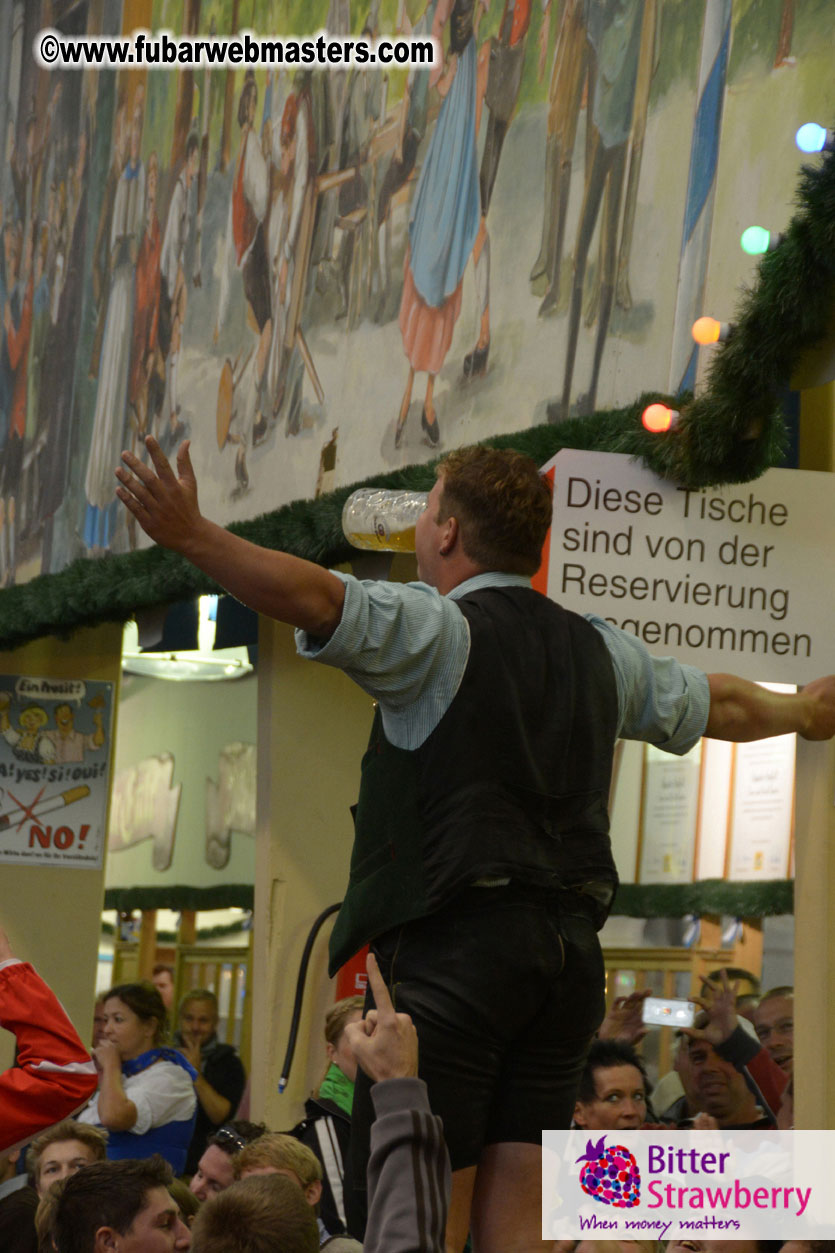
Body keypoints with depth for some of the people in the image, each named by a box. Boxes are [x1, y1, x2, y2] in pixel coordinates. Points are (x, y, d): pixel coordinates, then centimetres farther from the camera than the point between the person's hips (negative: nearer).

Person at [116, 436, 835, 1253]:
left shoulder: (440, 631, -4)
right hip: (570, 951, 7)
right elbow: (718, 704, 34)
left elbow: (316, 599, -22)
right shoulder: (600, 651, 18)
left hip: (459, 944, -7)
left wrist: (191, 536, -26)